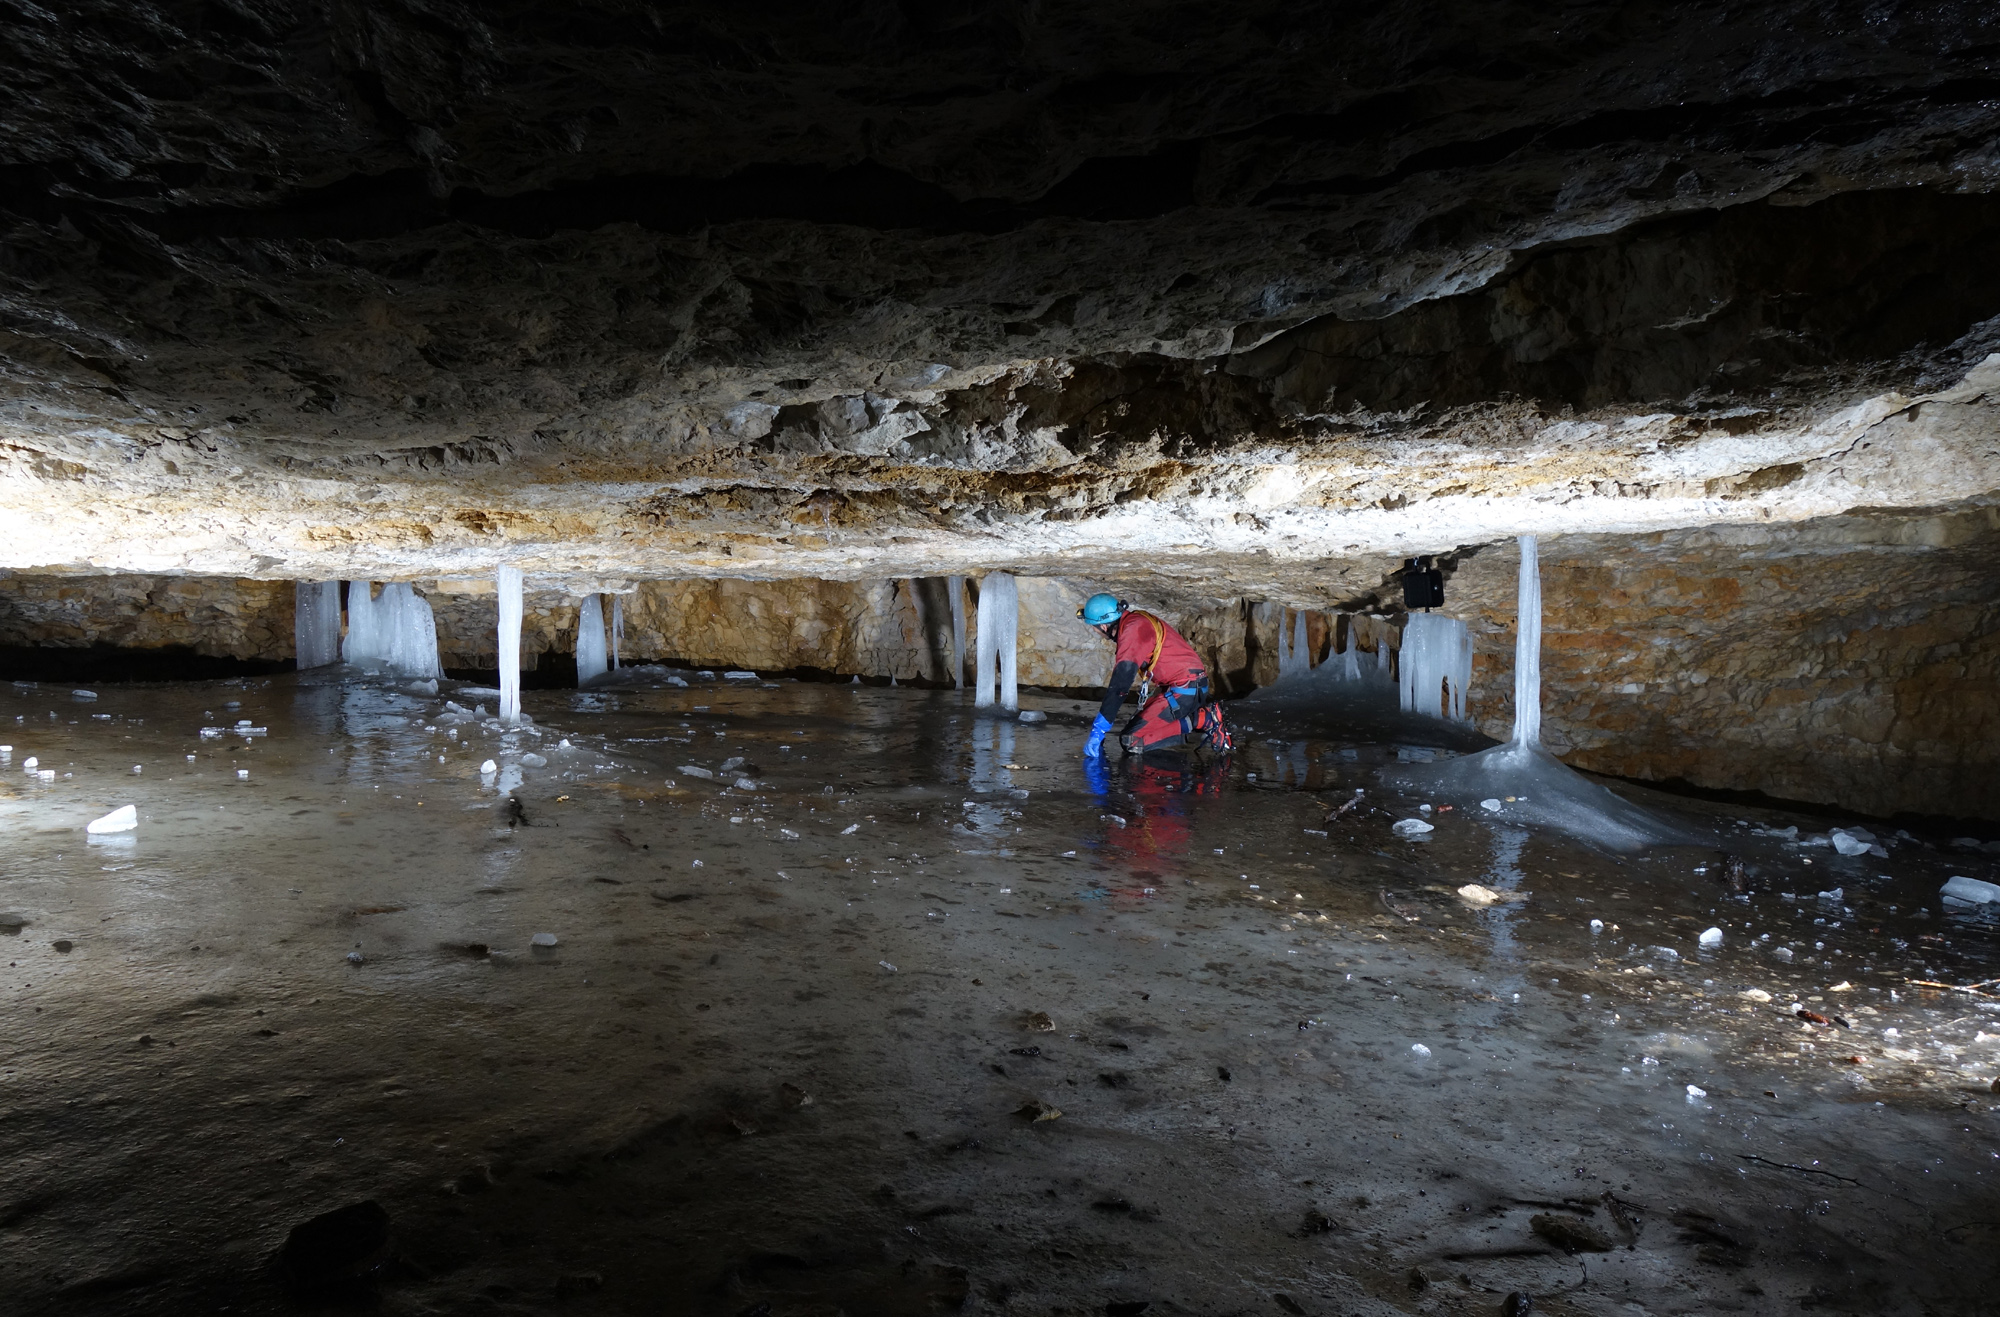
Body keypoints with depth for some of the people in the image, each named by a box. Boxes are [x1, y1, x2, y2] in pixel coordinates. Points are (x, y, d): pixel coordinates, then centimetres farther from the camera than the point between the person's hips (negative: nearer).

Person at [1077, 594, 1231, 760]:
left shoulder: (1133, 630, -19)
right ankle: (1200, 716, 8)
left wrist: (1098, 731, -25)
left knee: (1130, 741, -13)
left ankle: (1199, 720, -11)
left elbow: (1119, 687, -26)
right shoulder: (1133, 620, 11)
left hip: (1185, 690, -10)